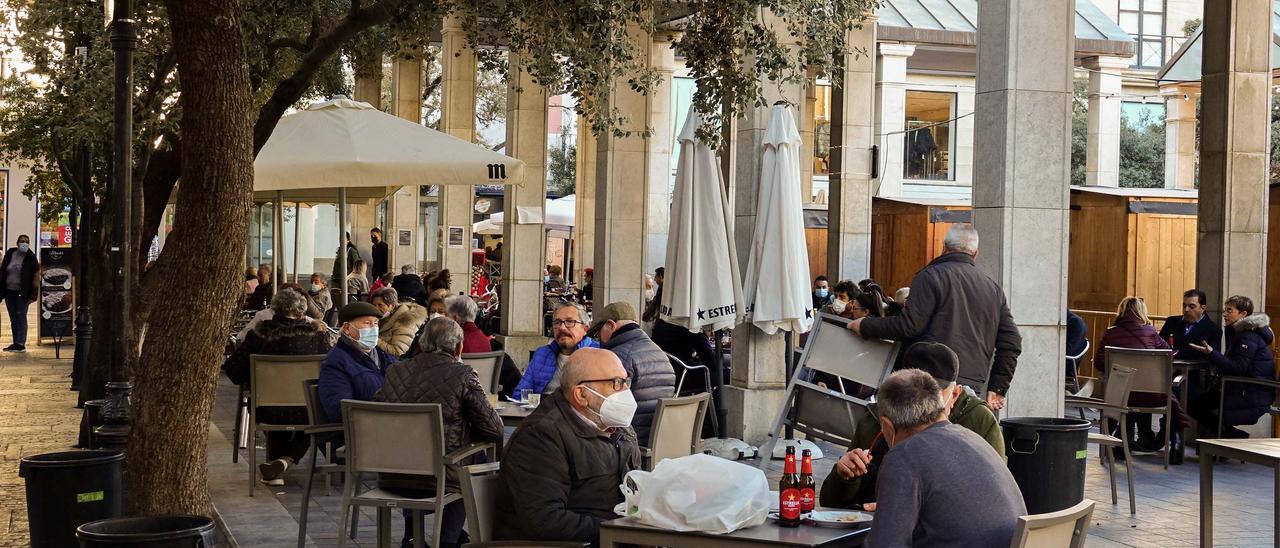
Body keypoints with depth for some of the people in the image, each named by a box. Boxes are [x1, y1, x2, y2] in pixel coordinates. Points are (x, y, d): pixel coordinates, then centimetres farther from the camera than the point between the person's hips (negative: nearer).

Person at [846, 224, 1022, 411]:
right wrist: (996, 389, 20)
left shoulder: (931, 276, 0)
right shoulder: (993, 288, 20)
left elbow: (909, 326, -9)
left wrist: (866, 326, 6)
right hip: (975, 388, 6)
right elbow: (1012, 342, 16)